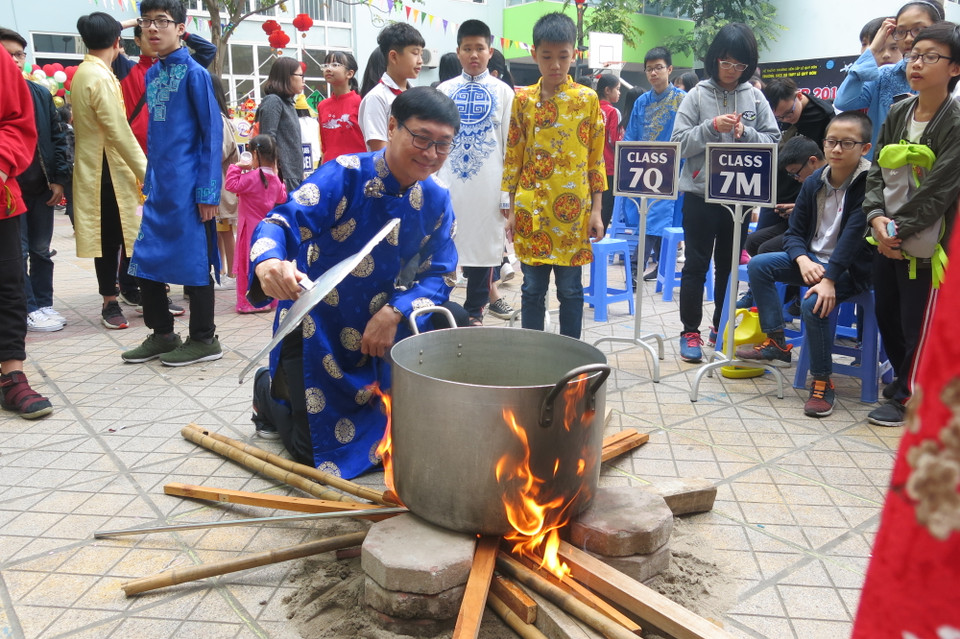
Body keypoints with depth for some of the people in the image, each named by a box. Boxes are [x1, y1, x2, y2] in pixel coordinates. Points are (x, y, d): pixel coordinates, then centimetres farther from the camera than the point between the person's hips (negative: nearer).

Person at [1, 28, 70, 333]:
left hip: (42, 188, 4)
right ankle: (29, 310, 8)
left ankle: (44, 305, 19)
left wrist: (59, 179, 1)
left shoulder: (41, 95, 7)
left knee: (41, 250, 10)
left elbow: (57, 139, 8)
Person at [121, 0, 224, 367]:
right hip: (159, 186, 7)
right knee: (145, 260, 10)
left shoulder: (194, 73, -7)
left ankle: (204, 340, 12)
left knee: (194, 261, 0)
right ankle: (162, 335, 23)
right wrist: (149, 182, 15)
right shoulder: (151, 75, 13)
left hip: (188, 187, -7)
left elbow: (212, 133, -10)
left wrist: (208, 192, -15)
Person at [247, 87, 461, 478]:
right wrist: (268, 262, -55)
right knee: (318, 453, -5)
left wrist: (395, 312, -24)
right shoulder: (345, 175, -21)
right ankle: (271, 394, 29)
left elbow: (439, 275, -6)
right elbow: (284, 222, -32)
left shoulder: (436, 202, -5)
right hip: (315, 328, -5)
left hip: (377, 328, 5)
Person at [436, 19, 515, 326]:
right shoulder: (444, 90, 8)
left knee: (482, 242, 4)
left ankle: (474, 310, 15)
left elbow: (510, 143, 2)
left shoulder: (503, 92, 5)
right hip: (449, 180, 1)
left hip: (488, 181, -1)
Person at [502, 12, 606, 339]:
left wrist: (596, 209, -1)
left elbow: (596, 157, 3)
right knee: (532, 288, 7)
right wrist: (512, 209, 4)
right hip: (531, 210, 1)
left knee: (570, 288, 6)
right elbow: (513, 156, 7)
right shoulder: (523, 99, 5)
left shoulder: (588, 99, 2)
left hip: (573, 211, -1)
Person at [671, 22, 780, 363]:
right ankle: (690, 331, 13)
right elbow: (679, 142, -5)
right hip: (700, 193, -2)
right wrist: (712, 126, -18)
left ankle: (721, 328, 24)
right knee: (696, 264, 3)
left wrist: (746, 134, -15)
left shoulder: (756, 97, 4)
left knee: (729, 264, 12)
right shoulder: (697, 95, -1)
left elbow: (773, 141, 3)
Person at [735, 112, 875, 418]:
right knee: (758, 265, -9)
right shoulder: (814, 182, 1)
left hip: (850, 268, -7)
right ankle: (776, 344, -2)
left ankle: (822, 382, -14)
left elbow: (853, 235, -27)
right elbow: (794, 232, 2)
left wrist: (829, 279, -35)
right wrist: (803, 260, -19)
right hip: (812, 260, 7)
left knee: (815, 304, -32)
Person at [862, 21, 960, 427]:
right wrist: (876, 217, -9)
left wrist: (898, 229, -16)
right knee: (886, 315, 17)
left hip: (923, 246, -6)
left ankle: (907, 398, 21)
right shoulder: (898, 113, 7)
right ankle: (902, 378, 39)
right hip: (886, 239, 6)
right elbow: (877, 171, 6)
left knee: (916, 325, 3)